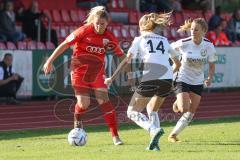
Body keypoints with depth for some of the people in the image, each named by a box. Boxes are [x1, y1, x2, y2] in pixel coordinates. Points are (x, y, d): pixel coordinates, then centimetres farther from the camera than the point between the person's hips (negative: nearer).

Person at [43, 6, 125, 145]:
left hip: (98, 71, 2)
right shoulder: (84, 31, -17)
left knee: (104, 100, -11)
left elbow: (121, 54, 6)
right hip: (80, 70, -2)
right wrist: (50, 61, -10)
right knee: (84, 103, -7)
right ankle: (77, 123, 29)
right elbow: (65, 44, -11)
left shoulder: (109, 37, -8)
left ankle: (115, 136, -9)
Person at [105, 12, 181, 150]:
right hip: (167, 79, 4)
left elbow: (126, 61, 4)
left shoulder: (139, 39, 15)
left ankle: (154, 129, -21)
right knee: (152, 109, 28)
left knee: (132, 112, 7)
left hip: (150, 79, -4)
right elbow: (178, 63, 32)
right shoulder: (164, 41, 26)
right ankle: (155, 142, 9)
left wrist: (112, 78, 7)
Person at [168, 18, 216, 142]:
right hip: (183, 79, -3)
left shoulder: (209, 46, -12)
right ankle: (178, 103, 17)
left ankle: (173, 134, 16)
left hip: (198, 82, 3)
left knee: (191, 113, 1)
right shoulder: (183, 44, -19)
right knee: (184, 109, -19)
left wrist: (210, 78, -18)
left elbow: (212, 65, -1)